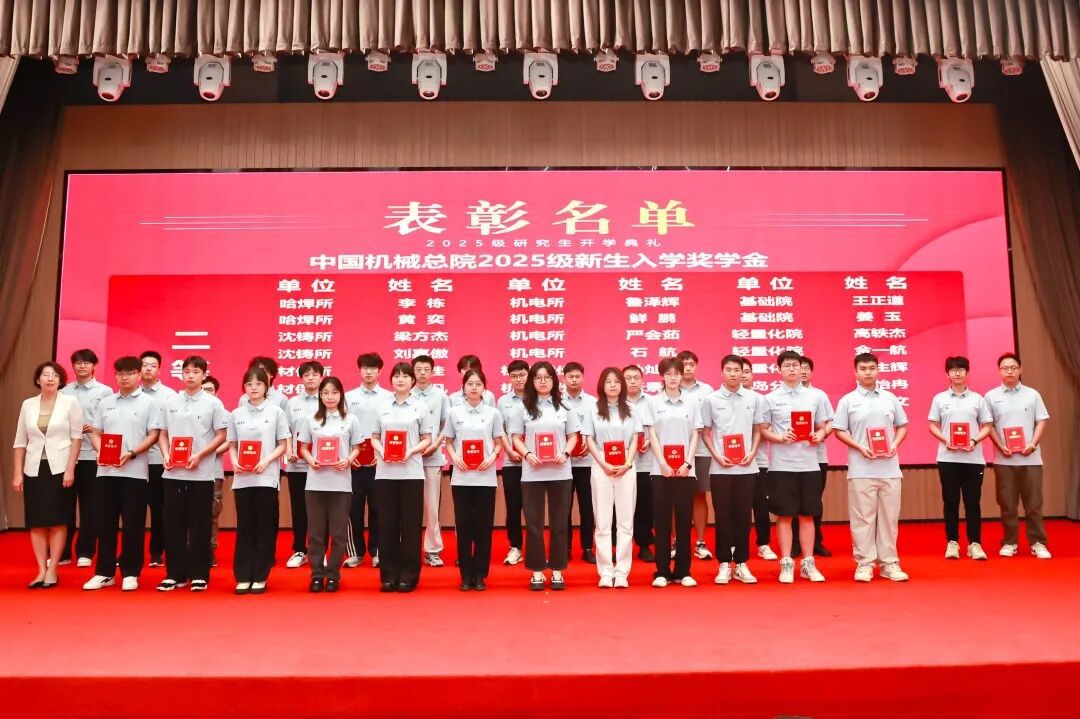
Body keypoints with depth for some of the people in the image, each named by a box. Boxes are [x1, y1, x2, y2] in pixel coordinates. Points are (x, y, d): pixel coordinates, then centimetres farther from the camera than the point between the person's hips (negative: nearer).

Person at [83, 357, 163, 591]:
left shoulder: (150, 402, 0)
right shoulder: (106, 403, 14)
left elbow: (154, 435, -5)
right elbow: (96, 433, 14)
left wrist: (131, 454, -17)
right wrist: (100, 451, -6)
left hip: (135, 472, -4)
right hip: (106, 471, 4)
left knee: (133, 525, 1)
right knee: (105, 523, 8)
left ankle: (130, 573, 10)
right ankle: (104, 572, 18)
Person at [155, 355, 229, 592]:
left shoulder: (213, 403, -1)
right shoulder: (169, 402, 8)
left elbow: (221, 436, -2)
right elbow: (162, 434, 12)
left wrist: (199, 455, -13)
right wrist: (166, 455, -6)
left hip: (201, 474, -3)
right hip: (173, 473, 3)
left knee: (199, 525, 3)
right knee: (173, 524, 7)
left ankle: (199, 574, 11)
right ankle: (175, 573, 17)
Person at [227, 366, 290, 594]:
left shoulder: (276, 411, 2)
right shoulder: (236, 414, 9)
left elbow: (283, 445, 1)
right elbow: (232, 445, 11)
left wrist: (266, 461, -14)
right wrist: (234, 462, -8)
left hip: (267, 477, -2)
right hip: (242, 478, 2)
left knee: (265, 527, 2)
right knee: (244, 527, 5)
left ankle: (260, 577, 10)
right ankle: (243, 577, 12)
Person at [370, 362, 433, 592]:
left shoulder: (421, 407, 4)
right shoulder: (381, 406, 10)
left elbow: (427, 439, 3)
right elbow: (374, 437, 11)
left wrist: (411, 451, -14)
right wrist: (381, 450, -10)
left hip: (411, 472, -2)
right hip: (385, 472, 2)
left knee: (410, 523, 1)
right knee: (387, 523, 4)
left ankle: (408, 575, 10)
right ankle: (388, 574, 13)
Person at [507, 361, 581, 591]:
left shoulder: (564, 407, 7)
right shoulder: (524, 407, 5)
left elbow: (573, 436, 8)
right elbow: (516, 437, 4)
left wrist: (565, 453, -10)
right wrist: (527, 454, -13)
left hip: (560, 472, 1)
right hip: (532, 472, 0)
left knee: (560, 521, 5)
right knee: (533, 522, 3)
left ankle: (557, 570, 15)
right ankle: (537, 571, 13)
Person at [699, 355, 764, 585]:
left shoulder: (753, 398, 4)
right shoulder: (710, 399, 0)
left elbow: (758, 430, 11)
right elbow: (705, 433, 4)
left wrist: (752, 452, -4)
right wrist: (716, 455, -8)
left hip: (746, 467, 1)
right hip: (720, 468, -1)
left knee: (743, 515, 6)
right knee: (723, 516, 3)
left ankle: (741, 563, 16)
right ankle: (724, 564, 12)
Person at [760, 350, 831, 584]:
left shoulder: (815, 396, 8)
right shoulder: (770, 398, 1)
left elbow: (822, 427, 13)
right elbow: (762, 430, 1)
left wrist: (819, 436, -9)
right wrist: (780, 438, -16)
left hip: (809, 464, 2)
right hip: (782, 465, -2)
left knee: (807, 515, 9)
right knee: (784, 515, 3)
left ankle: (808, 563, 18)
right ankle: (786, 564, 11)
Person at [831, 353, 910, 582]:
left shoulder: (890, 398, 9)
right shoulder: (847, 400, 1)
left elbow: (902, 426, 14)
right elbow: (839, 431, 1)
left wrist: (895, 444, -4)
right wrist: (859, 447, -13)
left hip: (889, 469, 3)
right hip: (861, 470, -3)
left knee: (889, 516, 7)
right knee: (863, 517, 0)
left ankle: (889, 563, 16)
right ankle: (864, 563, 8)